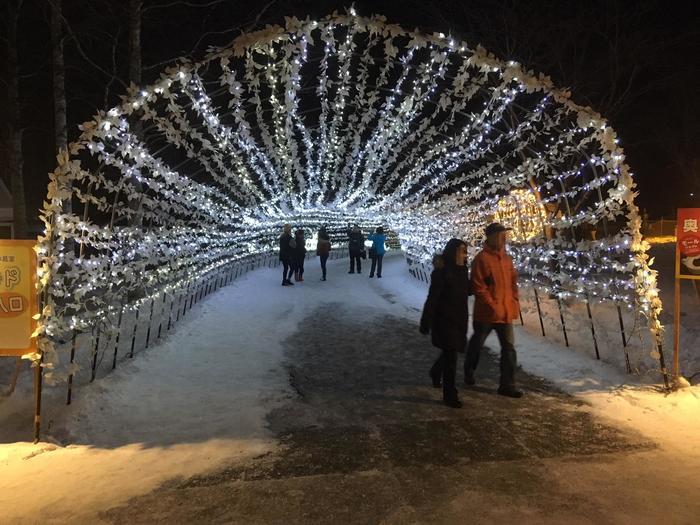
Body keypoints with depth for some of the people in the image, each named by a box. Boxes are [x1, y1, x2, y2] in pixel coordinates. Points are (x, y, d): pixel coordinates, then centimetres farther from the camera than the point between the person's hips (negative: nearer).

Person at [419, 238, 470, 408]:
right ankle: (450, 396, 6)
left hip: (459, 320, 7)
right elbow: (432, 299, -17)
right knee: (450, 356, -5)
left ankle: (436, 372, 49)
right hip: (445, 320, -7)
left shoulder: (462, 270, 5)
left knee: (450, 352, 20)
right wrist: (426, 323, -16)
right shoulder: (441, 273, -17)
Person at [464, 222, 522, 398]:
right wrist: (493, 306, -18)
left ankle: (507, 385, 9)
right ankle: (468, 373, 36)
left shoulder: (506, 258, 8)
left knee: (509, 348, 2)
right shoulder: (481, 258, -14)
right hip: (486, 312, -6)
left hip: (506, 312, 6)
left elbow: (513, 282, 15)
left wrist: (514, 302, 3)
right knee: (477, 344, 13)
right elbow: (478, 287, -18)